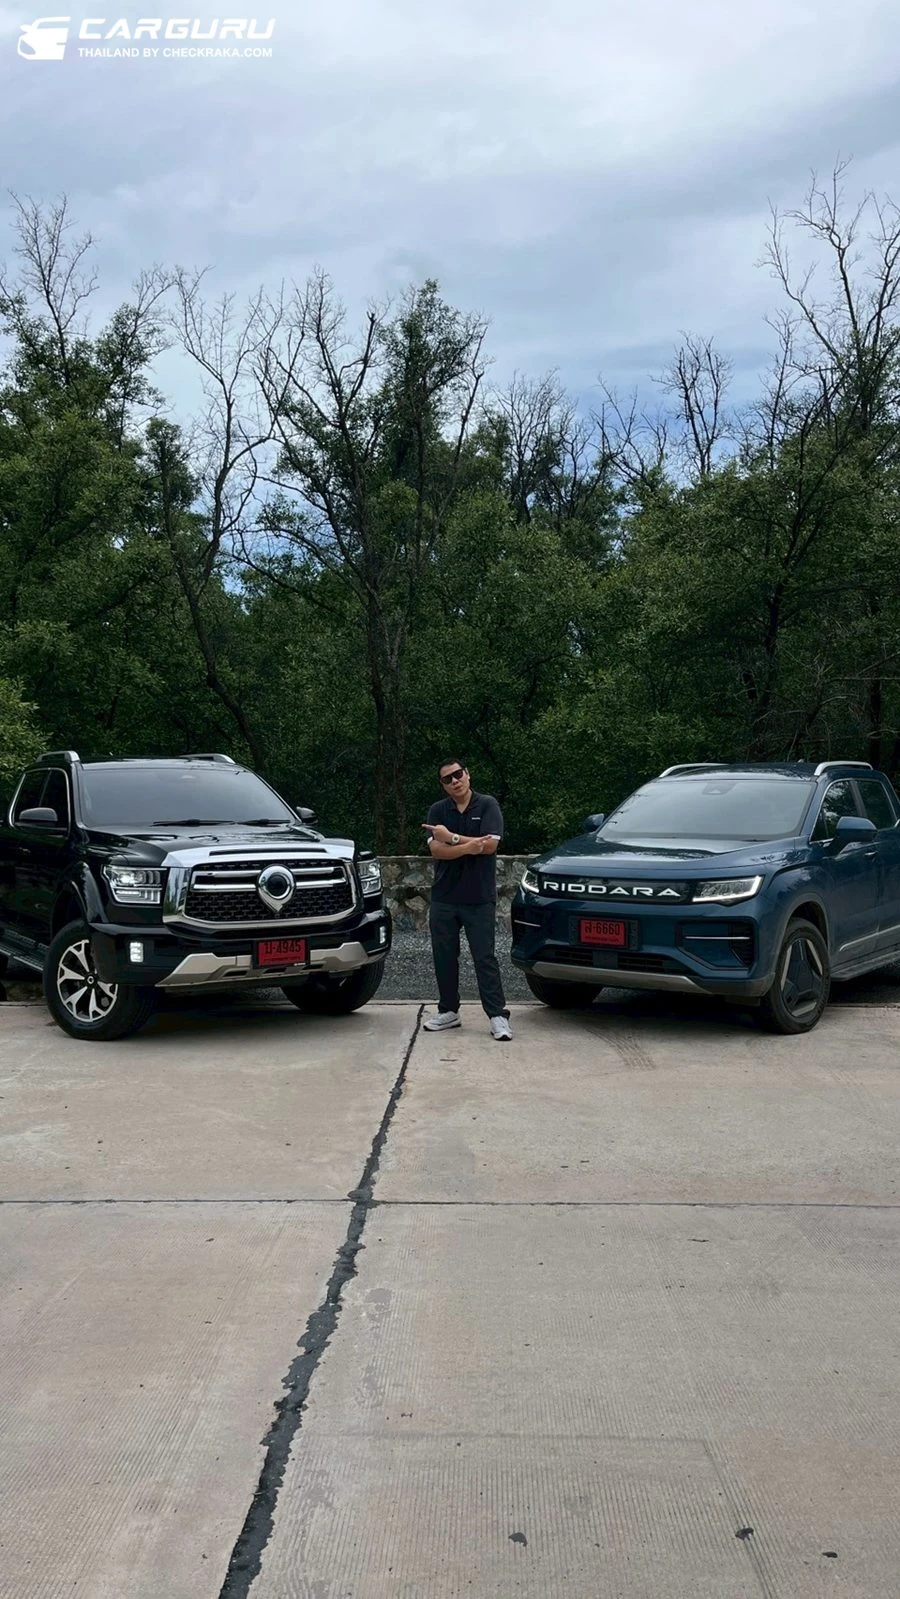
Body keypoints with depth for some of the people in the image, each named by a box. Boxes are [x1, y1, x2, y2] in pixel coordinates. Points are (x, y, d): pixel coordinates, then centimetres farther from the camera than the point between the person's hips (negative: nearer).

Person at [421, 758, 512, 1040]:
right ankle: (448, 1011, 23)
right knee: (444, 957, 10)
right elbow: (436, 850, -8)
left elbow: (490, 844, -16)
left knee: (485, 958, -4)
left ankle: (498, 1016, -1)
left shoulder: (487, 805, -3)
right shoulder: (438, 810, 4)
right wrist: (468, 847, -21)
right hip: (444, 897, 4)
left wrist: (452, 838, -14)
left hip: (479, 898, -3)